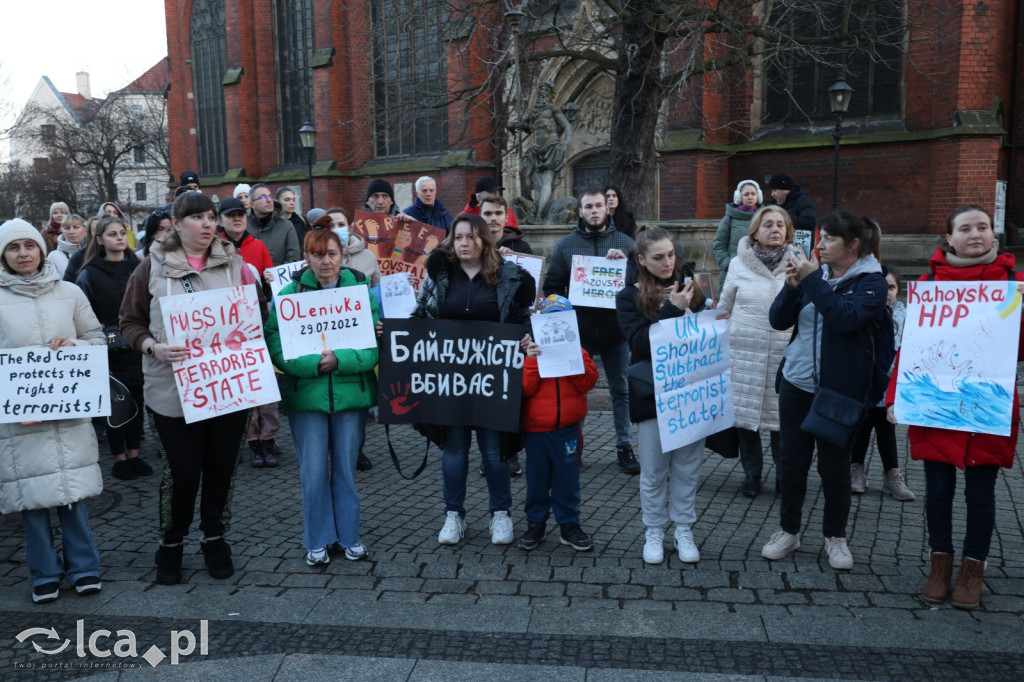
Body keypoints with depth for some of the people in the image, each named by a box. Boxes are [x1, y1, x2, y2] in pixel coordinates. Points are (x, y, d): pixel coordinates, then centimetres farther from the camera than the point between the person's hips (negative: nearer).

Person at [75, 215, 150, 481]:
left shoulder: (138, 268, 7)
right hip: (109, 350, -3)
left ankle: (134, 455, 21)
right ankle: (119, 459, 15)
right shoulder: (90, 274, -2)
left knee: (136, 401, 10)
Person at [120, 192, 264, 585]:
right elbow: (130, 322, 4)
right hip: (174, 389, -2)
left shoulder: (234, 264, 6)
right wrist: (153, 347, -14)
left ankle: (215, 538, 32)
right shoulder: (153, 268, 1)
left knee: (221, 466, 11)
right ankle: (171, 543, 27)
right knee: (182, 471, 2)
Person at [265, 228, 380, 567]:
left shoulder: (362, 289, 1)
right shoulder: (290, 293, -1)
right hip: (306, 396, -1)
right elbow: (275, 345, -8)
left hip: (352, 394, 1)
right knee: (313, 472, 5)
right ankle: (317, 541, 22)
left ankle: (349, 536, 27)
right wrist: (313, 364, -21)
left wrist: (341, 360, -20)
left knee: (346, 468, 12)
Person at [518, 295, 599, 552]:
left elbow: (588, 382, -9)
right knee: (536, 480, 10)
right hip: (535, 429, 0)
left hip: (567, 430, 1)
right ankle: (536, 524, 24)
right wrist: (531, 361, -21)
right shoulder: (532, 351, -1)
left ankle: (569, 525, 21)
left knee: (567, 480, 9)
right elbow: (524, 388, -11)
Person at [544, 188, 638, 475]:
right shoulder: (566, 245, 2)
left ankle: (624, 445, 20)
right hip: (579, 332, 0)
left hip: (616, 330, 1)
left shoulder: (624, 243, 5)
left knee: (622, 390, 8)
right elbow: (552, 286, 3)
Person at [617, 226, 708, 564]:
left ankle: (684, 531, 25)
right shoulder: (630, 297, -2)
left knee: (687, 468, 10)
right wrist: (671, 309, -22)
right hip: (652, 394, -2)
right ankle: (654, 533, 23)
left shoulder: (690, 290, 6)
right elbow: (640, 342, -14)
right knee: (654, 471, 7)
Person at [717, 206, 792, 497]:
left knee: (781, 416, 5)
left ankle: (785, 474, 26)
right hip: (744, 352, 1)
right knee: (745, 411, 6)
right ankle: (751, 474, 24)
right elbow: (723, 308, 11)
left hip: (783, 353, -1)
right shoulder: (739, 264, 2)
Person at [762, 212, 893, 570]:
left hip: (840, 390, -4)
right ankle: (788, 531, 25)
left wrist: (812, 279, -24)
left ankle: (835, 537, 25)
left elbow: (845, 317, -25)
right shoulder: (815, 274, 5)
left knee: (834, 464, 7)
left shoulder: (871, 282, -6)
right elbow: (778, 320, 1)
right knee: (792, 461, 10)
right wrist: (792, 285, -14)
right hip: (796, 383, 4)